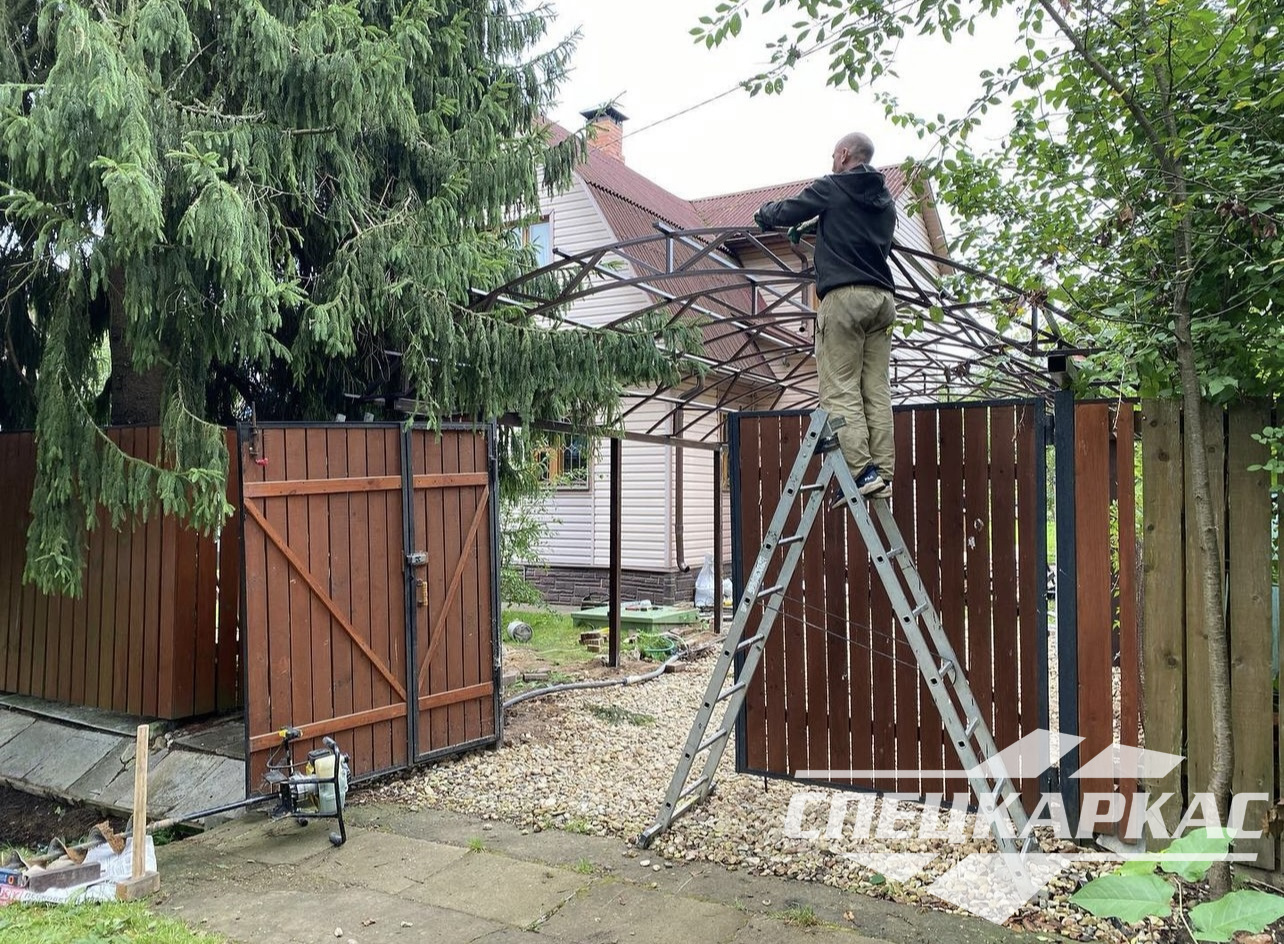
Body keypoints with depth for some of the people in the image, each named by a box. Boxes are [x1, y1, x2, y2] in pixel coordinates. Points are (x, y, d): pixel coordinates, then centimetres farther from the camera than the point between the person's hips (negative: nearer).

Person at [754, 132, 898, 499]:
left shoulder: (831, 188, 1)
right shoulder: (885, 200, 21)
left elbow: (785, 213, 5)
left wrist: (764, 212, 29)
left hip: (845, 296, -7)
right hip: (882, 297, 7)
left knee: (840, 390, -7)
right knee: (877, 390, 4)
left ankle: (861, 472, -14)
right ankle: (882, 473, 1)